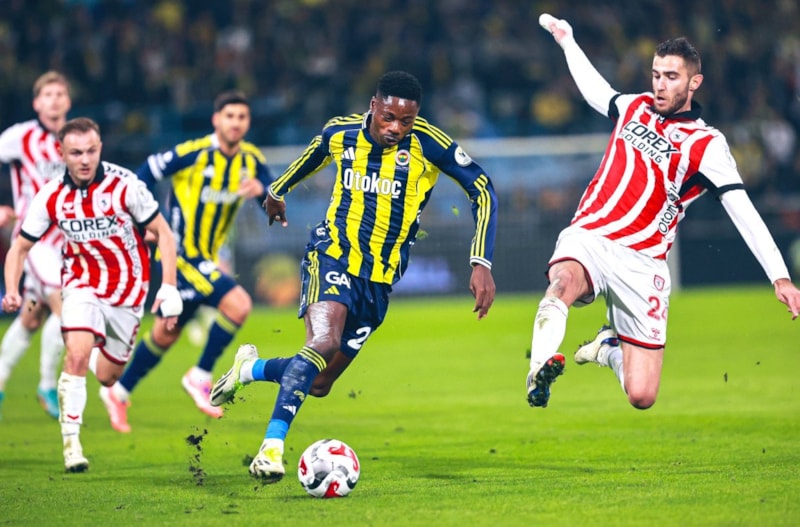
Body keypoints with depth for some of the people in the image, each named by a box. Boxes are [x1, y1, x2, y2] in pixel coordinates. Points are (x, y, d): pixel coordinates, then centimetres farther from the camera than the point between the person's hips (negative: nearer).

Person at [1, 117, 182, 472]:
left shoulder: (124, 185, -18)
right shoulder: (51, 197, -11)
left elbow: (163, 234, -9)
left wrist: (169, 287, -17)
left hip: (127, 294, 0)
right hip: (83, 286, 0)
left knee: (106, 377, 10)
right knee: (77, 356, -25)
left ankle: (100, 354, 48)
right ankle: (71, 440, -15)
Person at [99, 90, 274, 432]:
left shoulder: (251, 160, 0)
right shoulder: (193, 153, -17)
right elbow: (142, 177, -9)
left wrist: (261, 190, -27)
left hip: (206, 259, 7)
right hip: (181, 254, -7)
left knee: (166, 333, 18)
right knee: (238, 304, -23)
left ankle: (119, 392, 34)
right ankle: (200, 377, -7)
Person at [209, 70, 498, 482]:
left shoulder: (427, 143, -11)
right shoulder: (340, 133, -4)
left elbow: (482, 190, -7)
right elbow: (313, 155, 21)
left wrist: (481, 263, -15)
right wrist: (277, 190, 39)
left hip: (379, 278, 2)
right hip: (332, 253, -2)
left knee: (318, 384, 4)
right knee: (323, 341, -31)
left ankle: (250, 368, 33)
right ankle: (272, 445, -31)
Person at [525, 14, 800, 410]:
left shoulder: (707, 145, -2)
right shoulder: (636, 106, 12)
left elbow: (743, 211, -11)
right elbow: (596, 91, 36)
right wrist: (567, 40, 47)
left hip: (641, 264, -2)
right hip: (587, 239, 2)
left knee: (642, 397, -5)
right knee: (565, 281, -39)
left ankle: (608, 350, 27)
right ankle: (541, 367, -31)